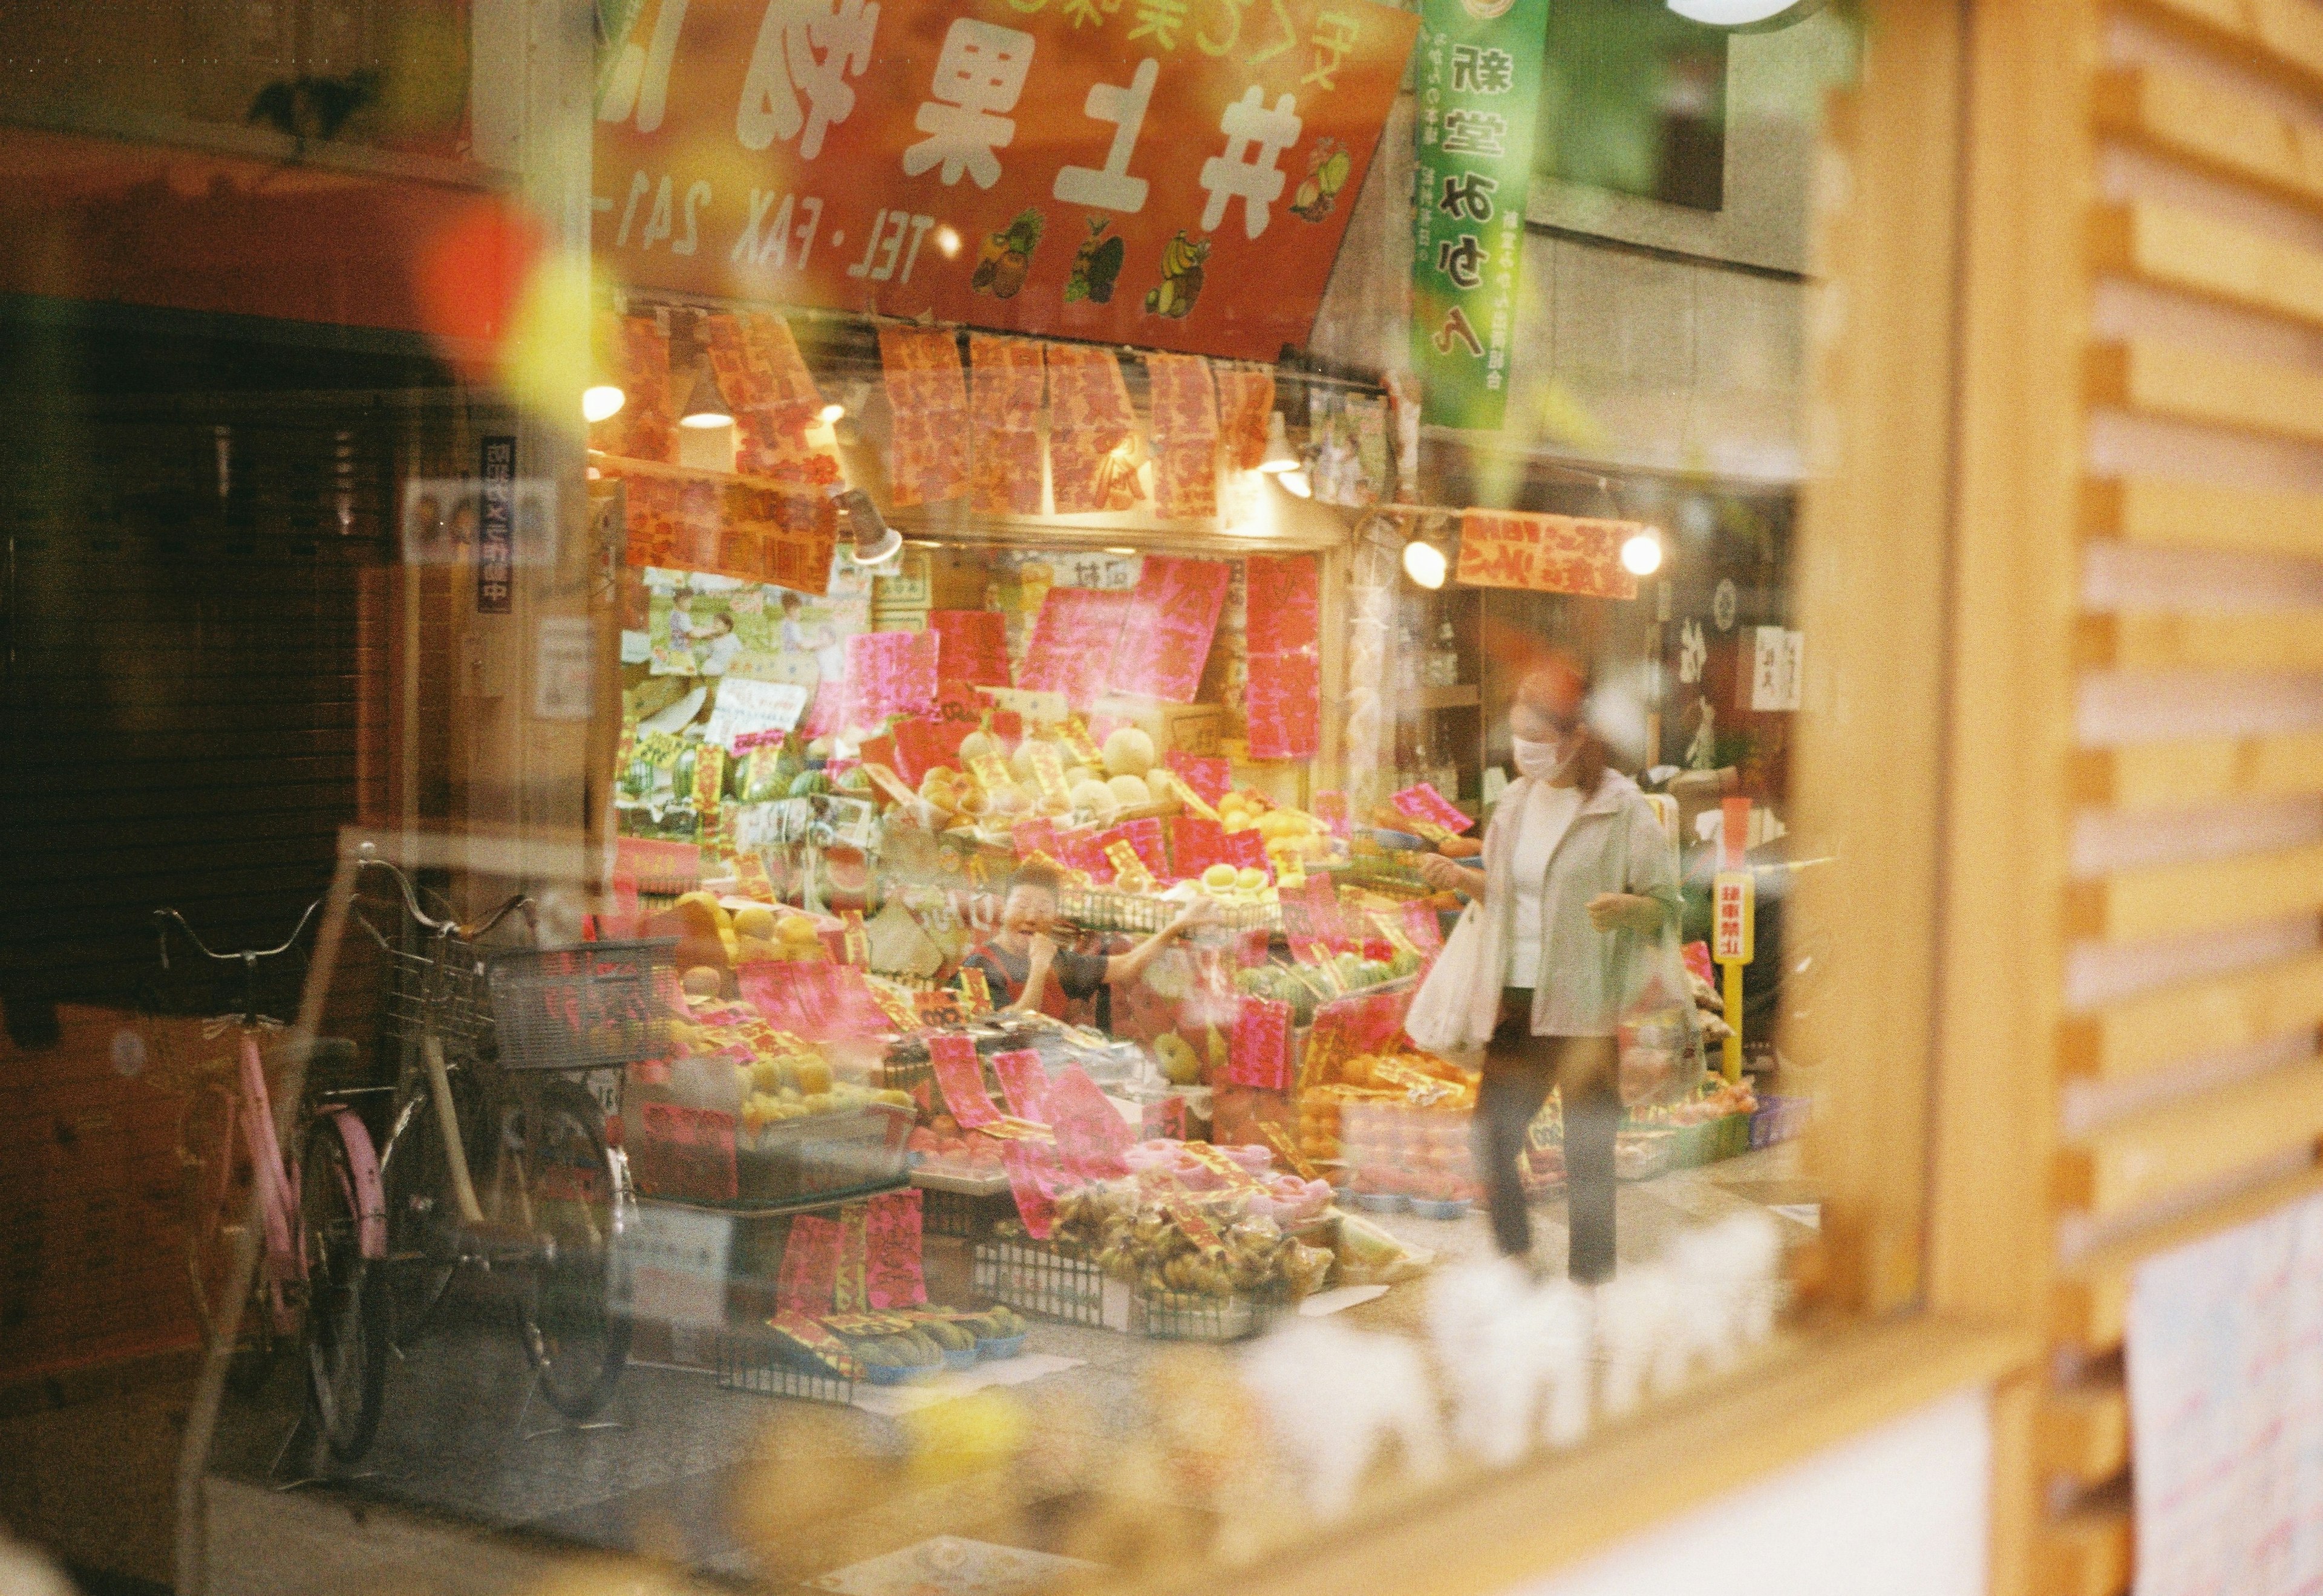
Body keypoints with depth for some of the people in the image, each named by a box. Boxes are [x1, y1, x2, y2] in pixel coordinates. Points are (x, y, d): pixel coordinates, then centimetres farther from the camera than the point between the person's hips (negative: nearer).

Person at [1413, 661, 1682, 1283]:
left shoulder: (1621, 808, -7)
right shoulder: (1514, 802, 10)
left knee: (1587, 1157, 0)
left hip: (1586, 1005, -6)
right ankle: (1516, 1262, 24)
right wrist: (1462, 880, 2)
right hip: (1514, 1003, 6)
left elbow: (1667, 907, -6)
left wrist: (1625, 907, -26)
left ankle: (1590, 1282, 11)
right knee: (1490, 1140, 6)